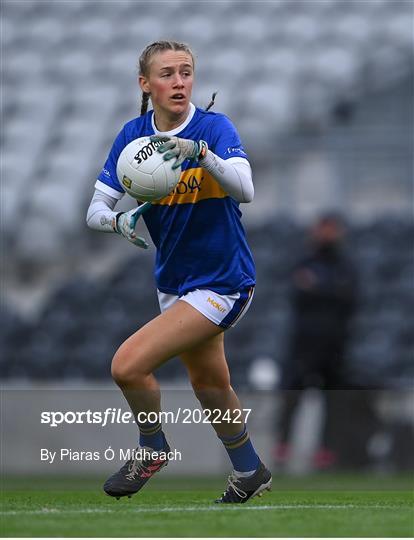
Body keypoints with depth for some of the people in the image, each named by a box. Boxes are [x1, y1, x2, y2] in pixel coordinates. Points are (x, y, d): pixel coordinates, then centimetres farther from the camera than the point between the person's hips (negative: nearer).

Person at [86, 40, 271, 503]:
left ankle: (153, 449, 8)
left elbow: (244, 190, -33)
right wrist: (119, 220, -26)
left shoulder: (214, 127, -17)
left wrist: (201, 152, -47)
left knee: (128, 365, -19)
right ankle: (250, 474, 44)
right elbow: (95, 211, -4)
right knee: (210, 387, 22)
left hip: (222, 283, -6)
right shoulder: (133, 135, -3)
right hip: (174, 282, 6)